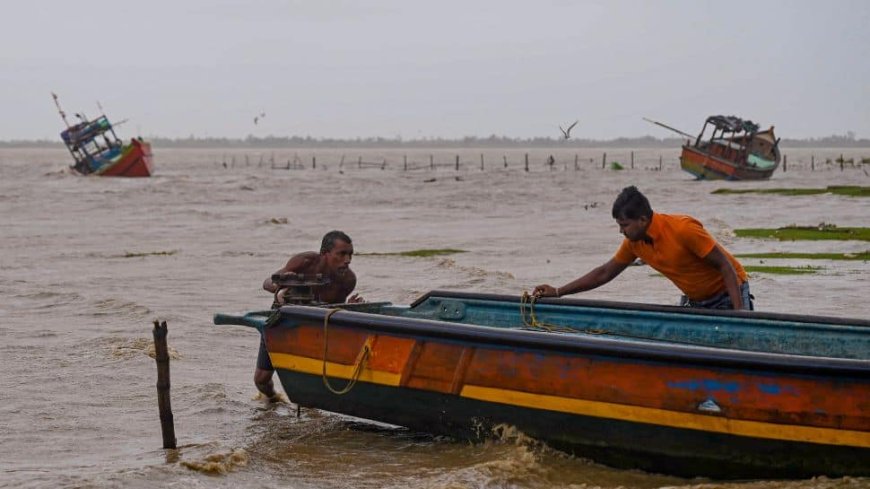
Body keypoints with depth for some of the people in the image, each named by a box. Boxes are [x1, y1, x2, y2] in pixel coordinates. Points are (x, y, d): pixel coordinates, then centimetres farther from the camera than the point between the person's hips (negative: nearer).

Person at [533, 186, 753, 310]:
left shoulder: (683, 229, -27)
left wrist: (739, 313, -32)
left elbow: (726, 266, -24)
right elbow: (604, 273, 7)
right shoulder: (634, 243, -5)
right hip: (694, 302, 7)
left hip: (727, 295, -7)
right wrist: (558, 292, 1)